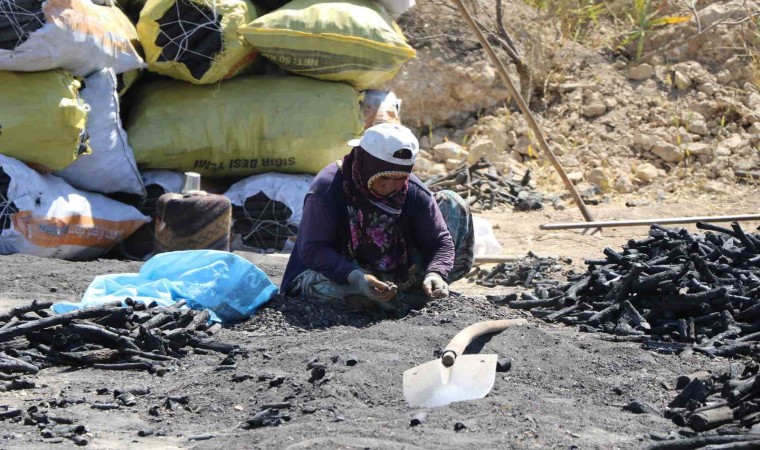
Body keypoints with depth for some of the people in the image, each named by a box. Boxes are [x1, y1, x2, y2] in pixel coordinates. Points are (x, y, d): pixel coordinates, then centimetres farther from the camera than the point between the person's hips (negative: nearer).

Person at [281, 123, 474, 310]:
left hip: (398, 273, 4)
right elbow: (312, 250, -28)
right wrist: (356, 278, -44)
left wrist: (436, 273, -33)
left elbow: (440, 240, -10)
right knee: (322, 283, -44)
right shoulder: (327, 188, -26)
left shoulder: (415, 193, -13)